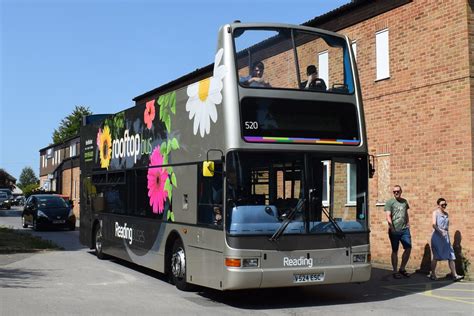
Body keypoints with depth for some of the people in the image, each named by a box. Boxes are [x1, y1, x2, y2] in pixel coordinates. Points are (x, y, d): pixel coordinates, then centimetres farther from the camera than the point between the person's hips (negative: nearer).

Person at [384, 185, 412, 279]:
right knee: (395, 251, 2)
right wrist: (392, 228, -19)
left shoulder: (404, 201, 14)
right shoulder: (390, 202, -2)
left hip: (404, 229, 5)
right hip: (394, 230, -5)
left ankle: (402, 269, 15)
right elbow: (388, 216, -10)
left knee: (408, 248, -1)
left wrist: (408, 224, 13)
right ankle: (395, 272, 11)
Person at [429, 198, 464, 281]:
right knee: (436, 256, 1)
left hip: (446, 236, 6)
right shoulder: (435, 212, -3)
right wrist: (440, 231, -32)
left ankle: (454, 275, -3)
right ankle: (433, 274, 13)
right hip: (437, 236, -6)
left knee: (451, 256, -1)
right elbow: (434, 224, -17)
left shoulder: (446, 214, 15)